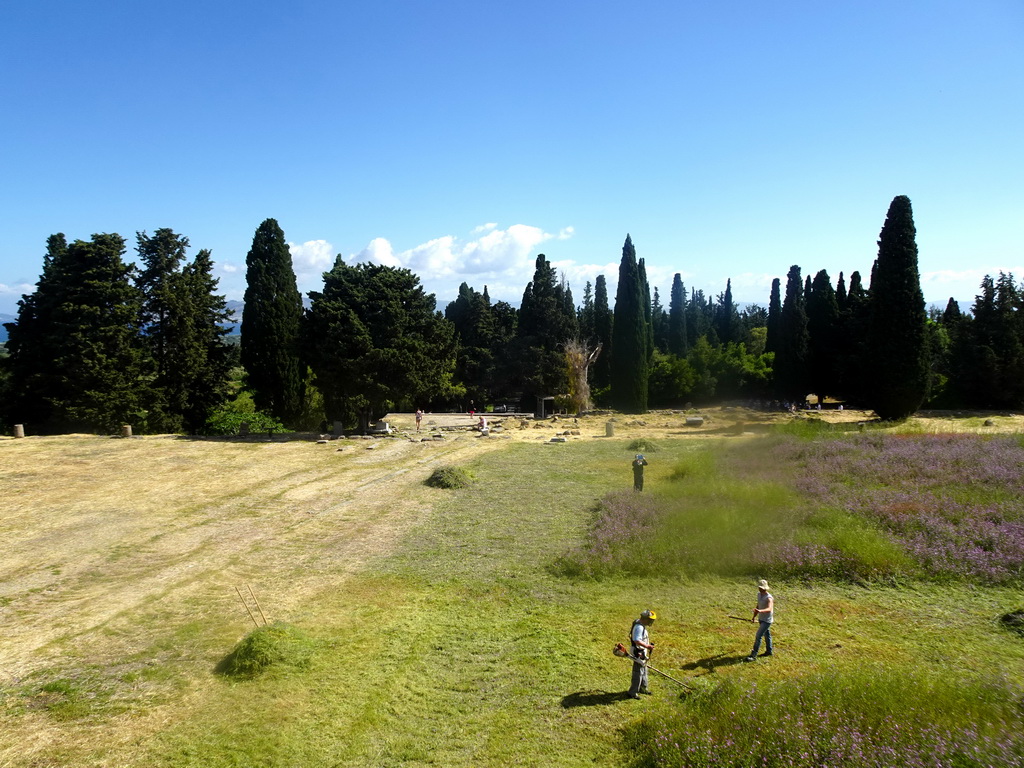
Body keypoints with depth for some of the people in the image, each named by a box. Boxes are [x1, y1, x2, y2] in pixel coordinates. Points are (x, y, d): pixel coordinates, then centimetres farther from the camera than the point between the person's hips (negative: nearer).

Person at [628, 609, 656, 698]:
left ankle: (643, 688, 39)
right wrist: (647, 646, -33)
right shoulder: (639, 627, -28)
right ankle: (633, 692, 8)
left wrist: (648, 644, 17)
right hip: (638, 653, -11)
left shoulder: (641, 624, 6)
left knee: (644, 671, 23)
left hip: (643, 652, 11)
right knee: (638, 673, -2)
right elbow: (637, 641, -36)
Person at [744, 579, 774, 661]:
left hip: (767, 620, -8)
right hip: (761, 619, 8)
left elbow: (769, 609, -41)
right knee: (766, 635, 22)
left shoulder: (769, 598, -25)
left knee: (758, 636, -11)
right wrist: (754, 616, 21)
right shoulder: (759, 594, 1)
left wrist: (760, 611, -58)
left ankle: (753, 655, -7)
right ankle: (769, 651, 39)